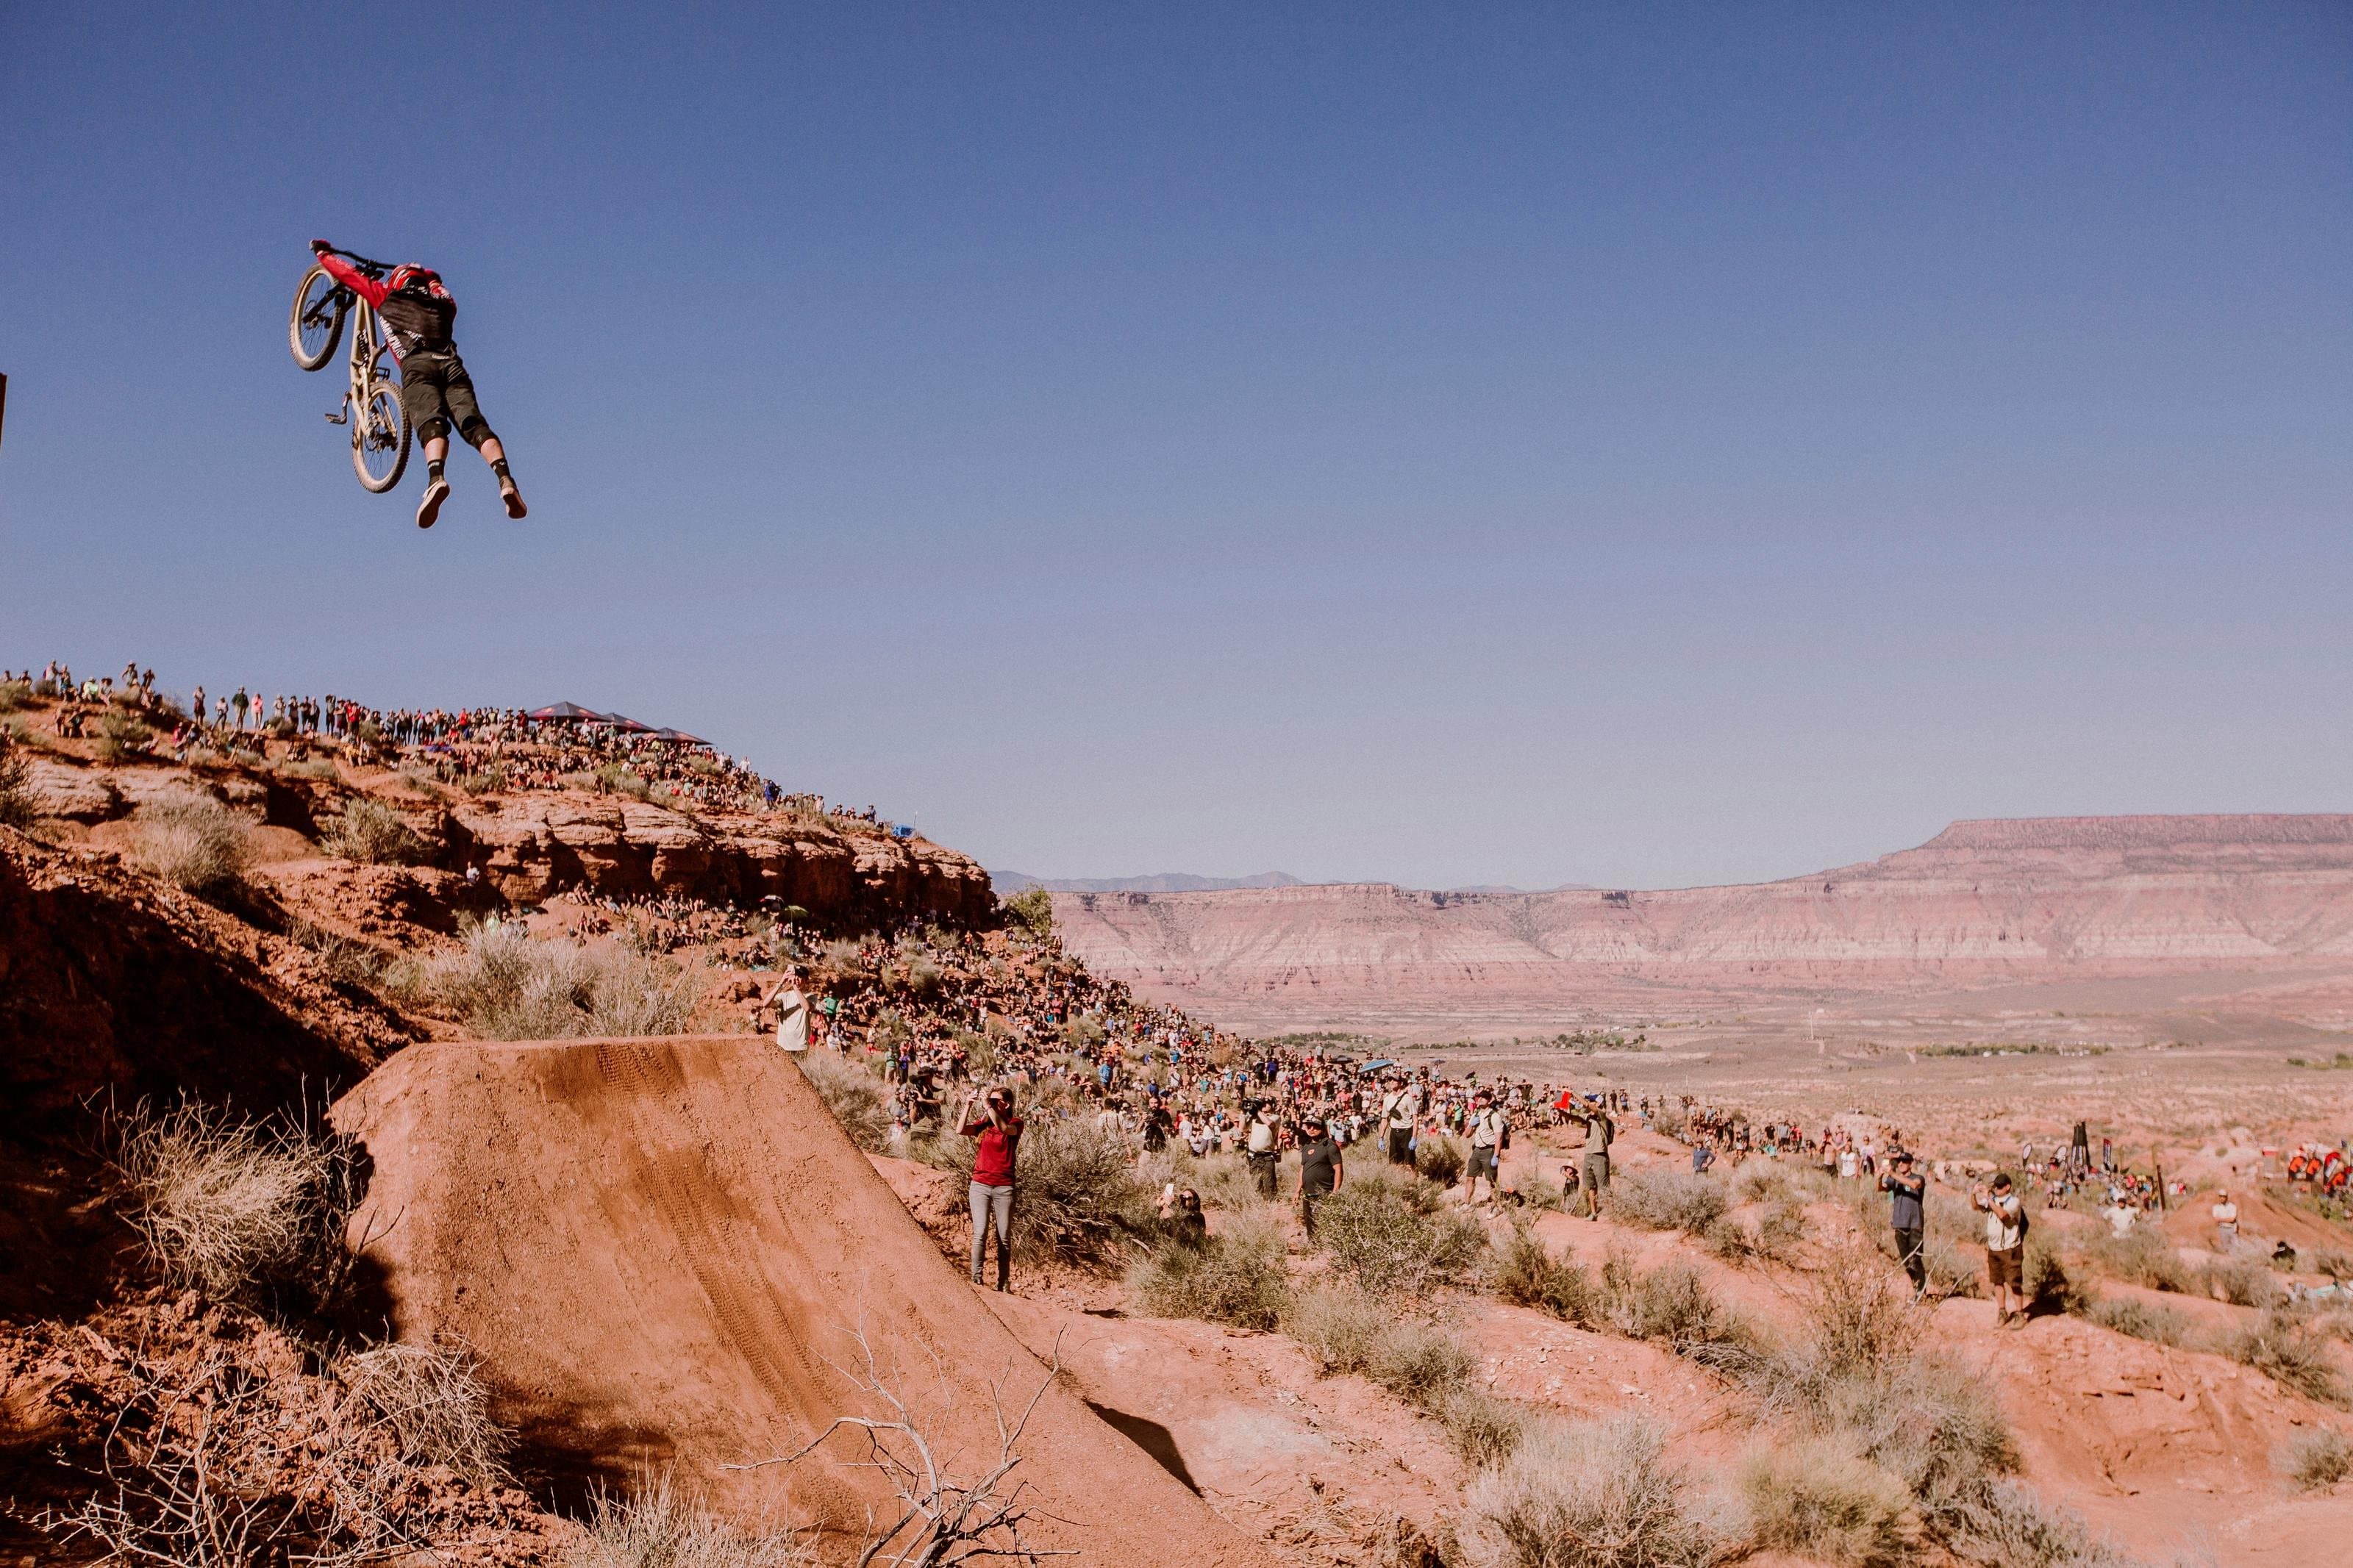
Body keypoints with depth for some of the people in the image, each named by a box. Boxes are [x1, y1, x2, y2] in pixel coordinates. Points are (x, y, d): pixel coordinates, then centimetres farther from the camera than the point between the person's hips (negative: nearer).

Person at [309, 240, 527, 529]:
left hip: (417, 364, -3)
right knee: (474, 424, -13)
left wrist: (323, 253, 53)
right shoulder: (443, 302, 35)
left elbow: (350, 274, 36)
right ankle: (505, 479, -37)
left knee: (431, 424, -23)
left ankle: (436, 478, -50)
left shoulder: (388, 296, 26)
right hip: (451, 364, 3)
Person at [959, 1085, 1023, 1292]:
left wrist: (988, 1106, -25)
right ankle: (976, 1278, -10)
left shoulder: (1015, 1123, 0)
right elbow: (961, 1130, -6)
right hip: (980, 1184, 2)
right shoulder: (984, 1123, 9)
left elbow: (1004, 1128, -23)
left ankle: (1003, 1283, 9)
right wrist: (968, 1106, -13)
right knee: (980, 1233, -8)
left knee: (1004, 1237, 3)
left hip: (1004, 1187, -2)